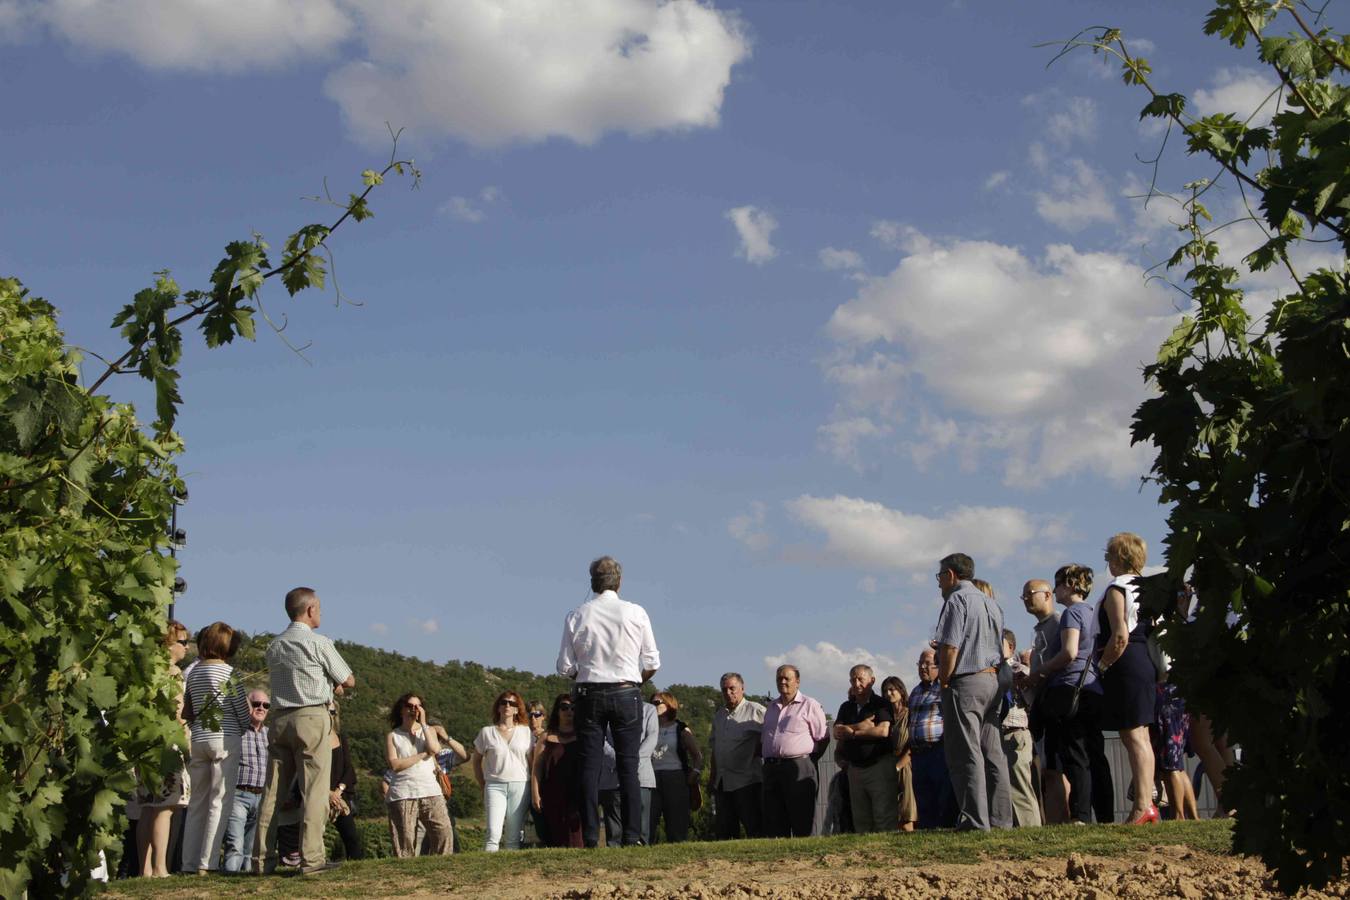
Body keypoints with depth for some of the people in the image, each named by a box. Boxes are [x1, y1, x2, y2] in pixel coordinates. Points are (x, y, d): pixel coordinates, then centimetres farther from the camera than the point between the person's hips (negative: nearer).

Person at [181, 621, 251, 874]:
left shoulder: (194, 672, 10)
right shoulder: (227, 672, -7)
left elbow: (187, 710, 15)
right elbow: (243, 711, -4)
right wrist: (243, 729, 13)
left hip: (198, 740, 6)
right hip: (225, 739, -6)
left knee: (197, 803, 11)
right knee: (220, 803, -3)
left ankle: (190, 863, 11)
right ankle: (207, 863, -8)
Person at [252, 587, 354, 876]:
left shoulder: (274, 646, 14)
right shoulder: (318, 643, -5)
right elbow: (349, 681, 2)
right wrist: (333, 684, 23)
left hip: (280, 719, 6)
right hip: (312, 716, -6)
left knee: (273, 790, 6)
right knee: (314, 790, -5)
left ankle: (262, 858, 5)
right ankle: (311, 858, -9)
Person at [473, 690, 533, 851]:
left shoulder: (525, 731, 9)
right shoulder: (487, 732, 6)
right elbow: (476, 760, 15)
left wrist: (534, 788, 4)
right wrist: (483, 786, 9)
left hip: (520, 785, 1)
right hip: (495, 785, -1)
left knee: (513, 838, 2)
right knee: (493, 833, -16)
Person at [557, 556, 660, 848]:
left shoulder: (576, 616, -1)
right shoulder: (636, 613, -2)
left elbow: (565, 667, 0)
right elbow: (652, 664, 1)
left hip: (589, 695, 0)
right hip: (626, 694, 0)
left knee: (590, 766, 2)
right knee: (628, 766, 2)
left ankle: (590, 837, -1)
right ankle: (632, 836, -3)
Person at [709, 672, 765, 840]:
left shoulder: (756, 711, -3)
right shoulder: (719, 715, 19)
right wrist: (712, 776, 19)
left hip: (747, 780, -7)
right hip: (722, 781, 7)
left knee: (755, 829, -8)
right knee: (724, 831, 7)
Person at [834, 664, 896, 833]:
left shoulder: (881, 705, -1)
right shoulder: (846, 708, 15)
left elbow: (883, 731, -16)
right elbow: (837, 732, 1)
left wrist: (852, 732, -7)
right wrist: (861, 726, -12)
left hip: (879, 765, -6)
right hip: (855, 767, 6)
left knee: (885, 816, -9)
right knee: (861, 821, 6)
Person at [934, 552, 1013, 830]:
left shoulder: (956, 600, -8)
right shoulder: (991, 603, 19)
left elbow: (950, 646, -16)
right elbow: (1000, 649, 18)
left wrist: (944, 681, -8)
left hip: (964, 682, -8)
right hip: (992, 681, 9)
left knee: (966, 755, -9)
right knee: (992, 753, 8)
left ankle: (975, 820, -14)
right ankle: (1000, 818, 6)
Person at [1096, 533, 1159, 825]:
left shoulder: (1117, 588, -11)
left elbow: (1120, 637, -20)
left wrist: (1102, 664, -10)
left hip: (1126, 666, -9)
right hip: (1146, 663, 9)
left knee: (1132, 737, -10)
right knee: (1141, 736, 11)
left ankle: (1142, 806, -14)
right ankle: (1147, 801, 13)